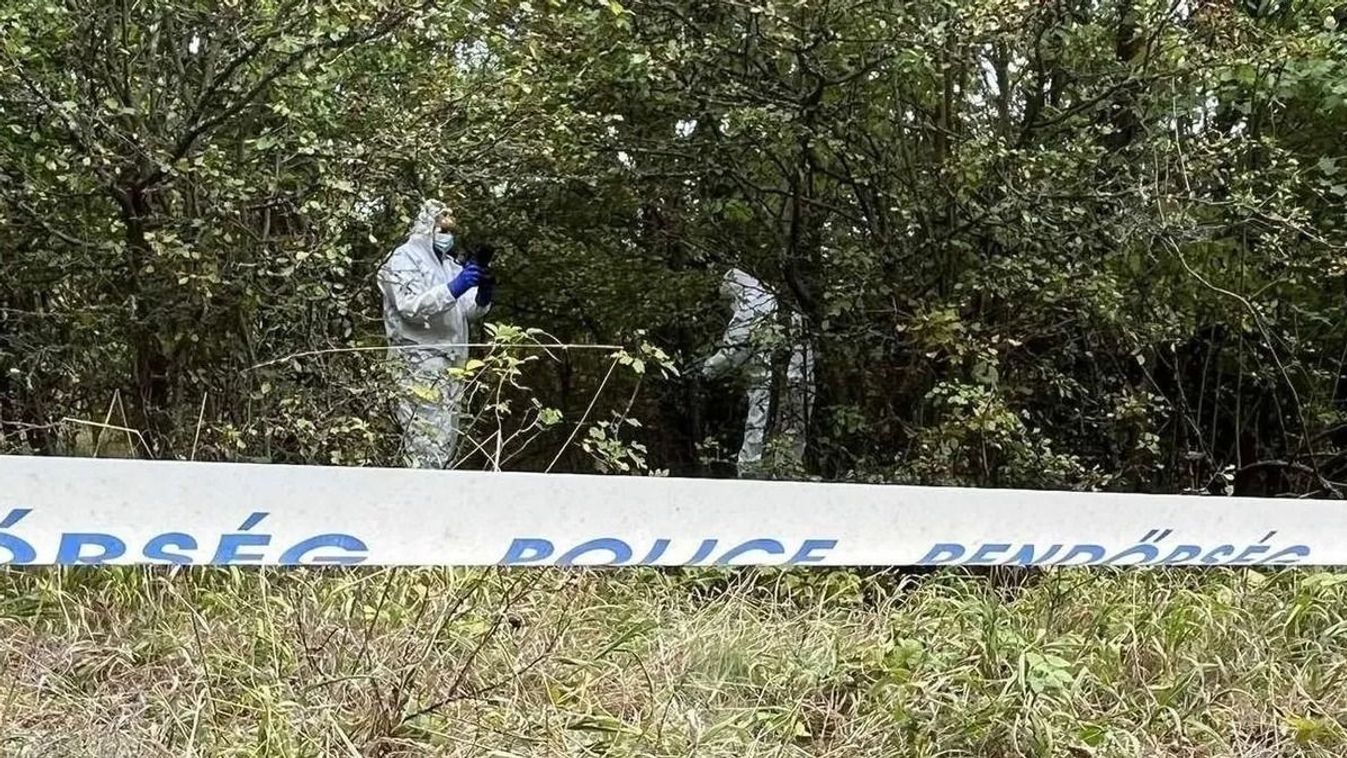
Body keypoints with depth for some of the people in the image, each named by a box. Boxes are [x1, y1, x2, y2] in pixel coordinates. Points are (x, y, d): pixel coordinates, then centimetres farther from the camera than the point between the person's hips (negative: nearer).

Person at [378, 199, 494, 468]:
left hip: (451, 364, 9)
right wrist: (454, 289, -26)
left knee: (447, 444, 9)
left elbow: (466, 311, 15)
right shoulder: (404, 258, -1)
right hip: (419, 365, -8)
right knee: (427, 448, -15)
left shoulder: (449, 263, 23)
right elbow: (410, 306, -16)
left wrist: (481, 297, -7)